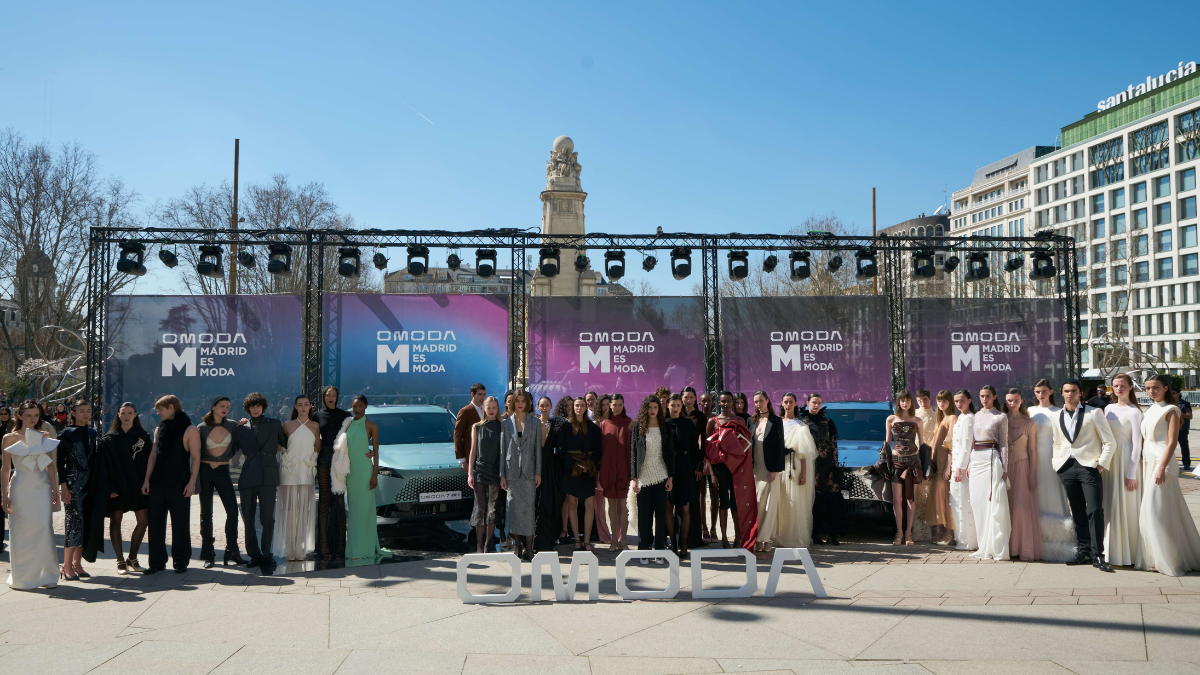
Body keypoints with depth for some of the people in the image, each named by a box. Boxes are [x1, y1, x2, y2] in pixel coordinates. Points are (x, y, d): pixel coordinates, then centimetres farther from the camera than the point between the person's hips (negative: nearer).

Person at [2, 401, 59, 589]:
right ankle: (22, 578, 12)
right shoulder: (10, 438, 0)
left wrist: (55, 489, 8)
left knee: (44, 530, -1)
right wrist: (4, 495, -4)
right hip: (20, 488, -2)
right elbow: (5, 469, 0)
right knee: (22, 533, 2)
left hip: (42, 488, 2)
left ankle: (46, 575, 7)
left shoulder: (44, 437, 8)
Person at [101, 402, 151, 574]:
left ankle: (132, 558, 12)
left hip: (137, 483, 2)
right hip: (116, 483, -2)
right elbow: (104, 463, 0)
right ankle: (120, 561, 8)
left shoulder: (142, 436, 8)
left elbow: (149, 459, 7)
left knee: (143, 520, -2)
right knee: (116, 520, 0)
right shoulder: (109, 438, 3)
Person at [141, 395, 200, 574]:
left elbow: (195, 457, -7)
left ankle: (180, 562, 12)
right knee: (154, 524, 6)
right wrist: (147, 479, 6)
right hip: (157, 484, 6)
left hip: (179, 486, -5)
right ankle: (157, 562, 15)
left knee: (180, 525, 2)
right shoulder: (159, 429, 13)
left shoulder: (189, 430, -5)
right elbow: (153, 455, 14)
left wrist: (192, 482, -14)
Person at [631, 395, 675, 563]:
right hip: (643, 476, -1)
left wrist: (671, 476, 0)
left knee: (660, 513, 1)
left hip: (660, 476, 1)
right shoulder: (638, 427, 2)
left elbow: (670, 453, 6)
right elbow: (634, 453, 1)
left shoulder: (665, 428, 6)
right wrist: (634, 477, -5)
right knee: (644, 514, 2)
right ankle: (644, 551, 9)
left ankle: (658, 550, 7)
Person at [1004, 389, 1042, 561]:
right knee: (1005, 509, 2)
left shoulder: (1028, 423, 2)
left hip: (1022, 467, -2)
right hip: (1004, 468, 2)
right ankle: (1008, 547, 9)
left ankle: (1025, 549, 0)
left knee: (1023, 508, -5)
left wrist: (1032, 474, -6)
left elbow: (1032, 451, 1)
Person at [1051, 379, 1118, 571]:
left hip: (1089, 466, -4)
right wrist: (1057, 464, 12)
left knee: (1094, 510, -11)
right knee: (1077, 512, 7)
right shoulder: (1057, 417, 14)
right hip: (1067, 468, 4)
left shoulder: (1094, 413, 1)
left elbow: (1110, 442, 1)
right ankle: (1084, 551, 16)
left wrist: (1101, 464, -6)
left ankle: (1097, 555, -6)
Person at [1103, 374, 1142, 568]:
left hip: (1126, 460, -6)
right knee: (1110, 506, 10)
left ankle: (1129, 553, 10)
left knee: (1127, 507, -1)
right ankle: (1113, 551, 20)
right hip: (1108, 461, 6)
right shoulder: (1108, 409, 11)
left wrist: (1131, 474, -14)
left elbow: (1137, 444, -11)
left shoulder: (1134, 412, -8)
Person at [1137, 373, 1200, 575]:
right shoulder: (1150, 411, 15)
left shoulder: (1170, 411, -7)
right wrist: (1141, 465, 14)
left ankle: (1171, 560, 3)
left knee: (1159, 510, -7)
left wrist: (1162, 468, -21)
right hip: (1147, 462, 8)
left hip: (1162, 462, -8)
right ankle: (1154, 558, 17)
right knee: (1149, 510, 8)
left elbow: (1172, 442, -14)